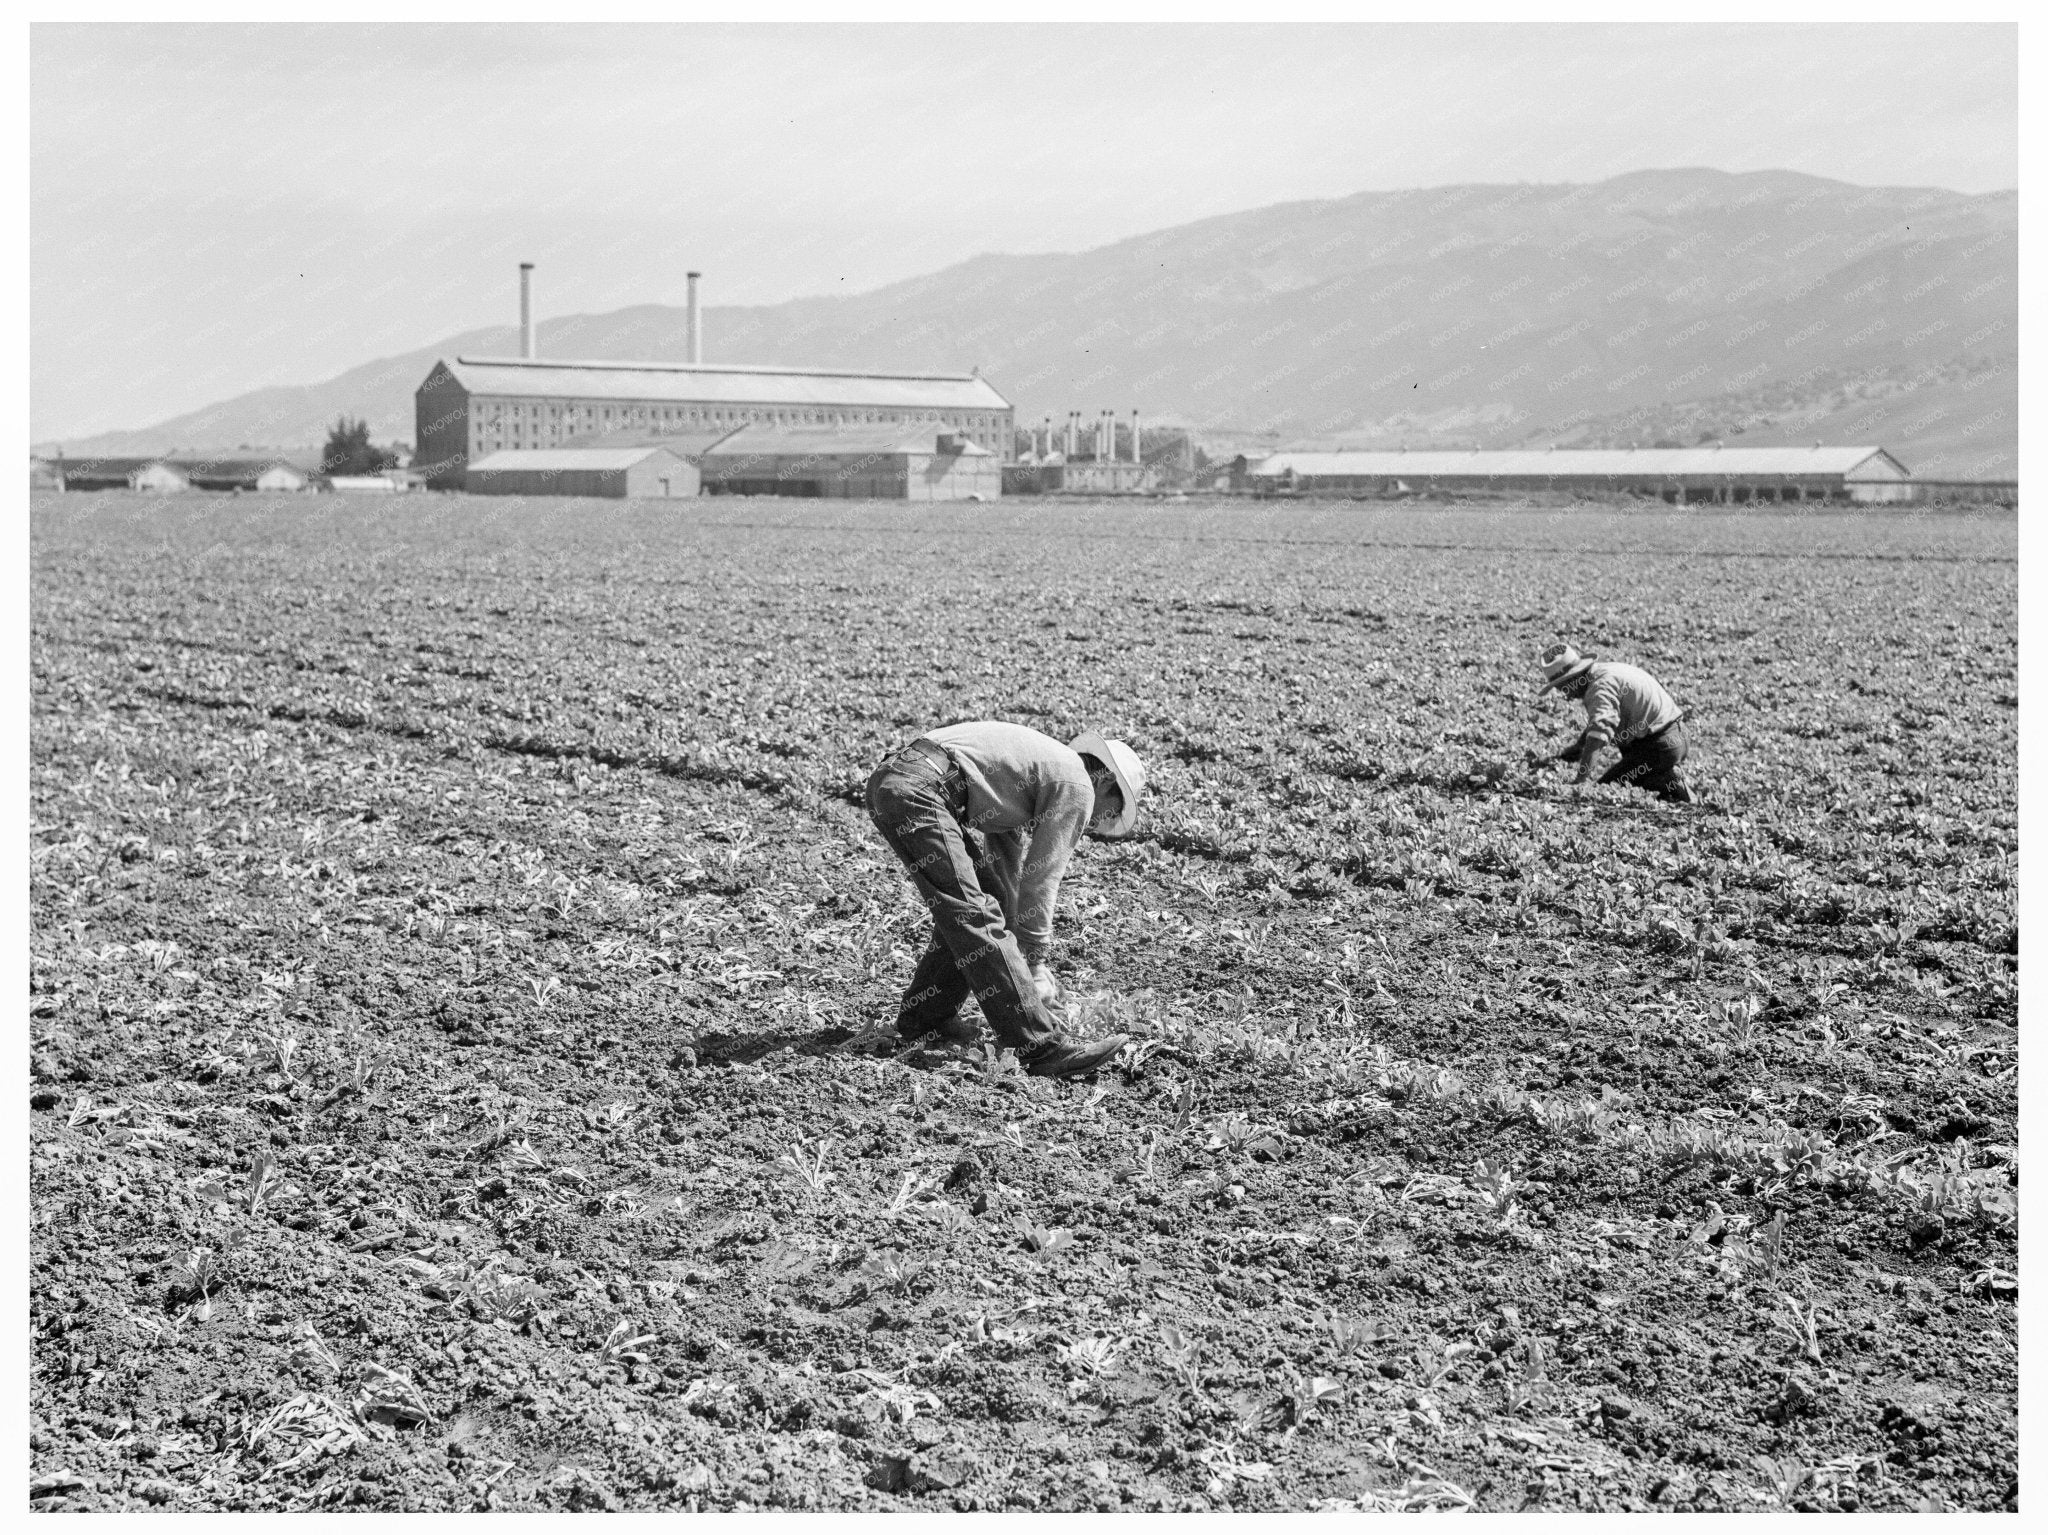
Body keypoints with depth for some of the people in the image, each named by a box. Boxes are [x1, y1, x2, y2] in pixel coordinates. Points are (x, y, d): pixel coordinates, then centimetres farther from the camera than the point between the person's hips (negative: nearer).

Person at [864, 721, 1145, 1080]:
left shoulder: (1041, 763, 30)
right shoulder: (1077, 786, 3)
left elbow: (1010, 870, 35)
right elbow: (1041, 879, 1)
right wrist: (1036, 960, 10)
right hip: (918, 790, -10)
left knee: (965, 910, 18)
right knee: (973, 913, -12)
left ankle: (924, 1015, 26)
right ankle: (1041, 1044, -14)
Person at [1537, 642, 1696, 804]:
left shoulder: (1601, 686, -21)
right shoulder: (1602, 670, 12)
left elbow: (1598, 733, -35)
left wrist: (1581, 780, -41)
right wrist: (1565, 755, 12)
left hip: (1658, 746, -10)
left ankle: (1667, 785, -11)